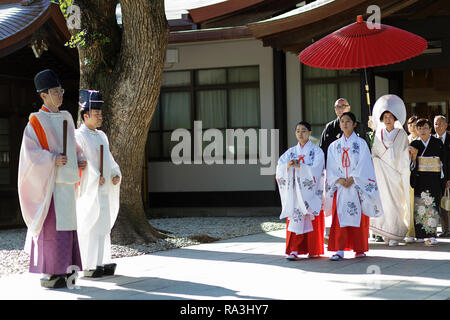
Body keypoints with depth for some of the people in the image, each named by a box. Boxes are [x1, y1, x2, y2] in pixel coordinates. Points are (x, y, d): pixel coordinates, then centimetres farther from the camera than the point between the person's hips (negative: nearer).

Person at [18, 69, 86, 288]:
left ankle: (62, 269, 14)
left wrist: (80, 160, 6)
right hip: (49, 181, -7)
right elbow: (30, 151, -12)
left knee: (65, 224, 8)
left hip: (66, 180, 7)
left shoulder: (67, 118, 15)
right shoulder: (36, 121, -6)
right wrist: (53, 159, -22)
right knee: (51, 225, -7)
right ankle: (48, 274, -3)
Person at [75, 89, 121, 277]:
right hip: (89, 189, -8)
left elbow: (108, 159, 18)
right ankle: (88, 267, -3)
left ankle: (101, 263, 15)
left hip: (103, 190, 8)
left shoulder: (101, 136, 16)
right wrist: (96, 177, -22)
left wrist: (115, 174, 2)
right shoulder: (79, 136, -8)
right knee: (89, 227, -6)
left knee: (103, 226, 9)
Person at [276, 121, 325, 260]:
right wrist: (287, 165, -21)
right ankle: (294, 250, -9)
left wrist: (299, 166, -24)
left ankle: (314, 250, 6)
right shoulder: (291, 152, 14)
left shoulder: (317, 151, 4)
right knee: (294, 217, -7)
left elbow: (315, 169, -12)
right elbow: (280, 167, 1)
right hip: (295, 190, 3)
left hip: (310, 190, -3)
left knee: (312, 219, -4)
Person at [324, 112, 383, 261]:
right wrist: (339, 180, -10)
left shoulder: (361, 143, 4)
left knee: (358, 217, -1)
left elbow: (364, 165, -5)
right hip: (340, 186, 2)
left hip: (357, 185, -2)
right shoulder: (334, 146, 12)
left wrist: (352, 179, -14)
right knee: (339, 216, -8)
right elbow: (331, 168, 6)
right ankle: (339, 250, -11)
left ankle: (360, 249, 9)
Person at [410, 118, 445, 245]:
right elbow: (411, 165, 10)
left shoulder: (438, 143, 5)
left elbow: (443, 160, 6)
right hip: (420, 179, 2)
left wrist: (443, 179, 1)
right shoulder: (414, 144, 8)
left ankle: (431, 236, -13)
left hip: (434, 178, -1)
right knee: (420, 206, -1)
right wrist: (413, 158, -11)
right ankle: (421, 234, 7)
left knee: (431, 206, -9)